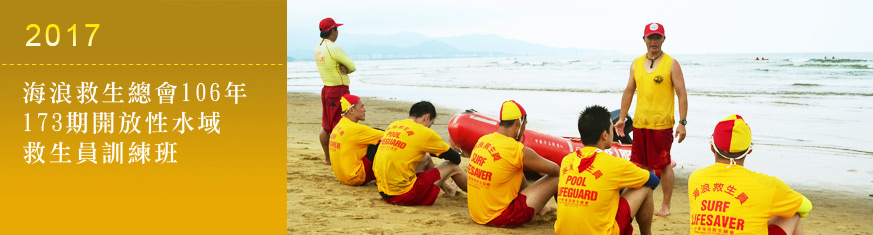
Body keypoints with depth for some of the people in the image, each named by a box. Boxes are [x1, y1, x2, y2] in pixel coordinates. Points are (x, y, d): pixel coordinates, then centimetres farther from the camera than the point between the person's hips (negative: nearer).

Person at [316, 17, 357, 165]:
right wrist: (345, 70, 7)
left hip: (326, 89, 9)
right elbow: (352, 67, -12)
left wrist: (342, 69, -7)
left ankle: (327, 157, 22)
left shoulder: (318, 48, 9)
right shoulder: (334, 49, -18)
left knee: (326, 127, 14)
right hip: (339, 90, -9)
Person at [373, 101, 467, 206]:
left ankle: (444, 186, 51)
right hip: (404, 196, -7)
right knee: (452, 167, 11)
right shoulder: (424, 132, -8)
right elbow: (456, 159, 2)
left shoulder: (393, 126, 10)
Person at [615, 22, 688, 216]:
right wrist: (622, 118, 12)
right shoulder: (636, 64, 11)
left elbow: (682, 95, -5)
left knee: (664, 165, 1)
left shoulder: (671, 64, -3)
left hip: (662, 124, -5)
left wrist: (682, 122, -12)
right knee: (641, 165, 10)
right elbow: (629, 92, 16)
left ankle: (666, 205, 11)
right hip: (639, 124, 5)